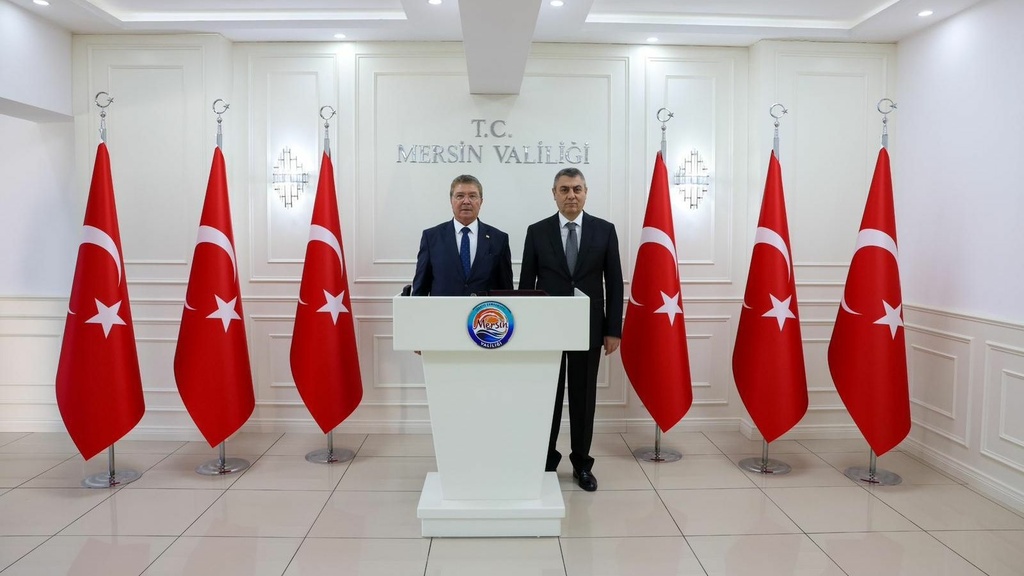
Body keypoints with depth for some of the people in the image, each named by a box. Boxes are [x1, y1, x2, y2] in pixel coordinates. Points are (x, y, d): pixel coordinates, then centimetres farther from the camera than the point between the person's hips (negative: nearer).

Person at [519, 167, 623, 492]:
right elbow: (526, 285, 3)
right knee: (548, 396, 7)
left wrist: (613, 329, -3)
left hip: (588, 328, 0)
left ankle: (582, 464, 22)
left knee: (584, 397, 9)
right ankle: (546, 461, 21)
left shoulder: (605, 230, 2)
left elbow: (614, 283, 2)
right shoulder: (537, 232, 2)